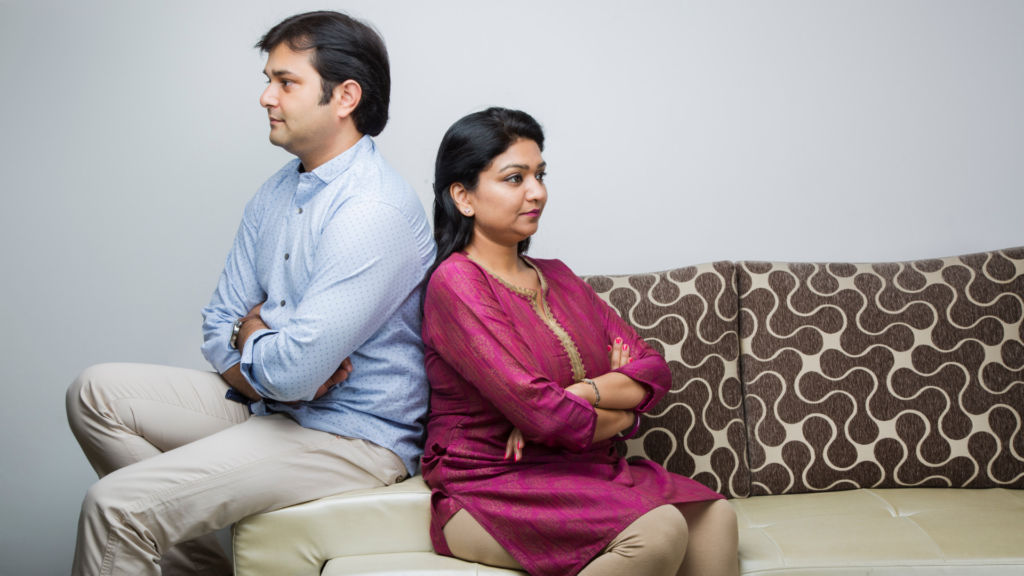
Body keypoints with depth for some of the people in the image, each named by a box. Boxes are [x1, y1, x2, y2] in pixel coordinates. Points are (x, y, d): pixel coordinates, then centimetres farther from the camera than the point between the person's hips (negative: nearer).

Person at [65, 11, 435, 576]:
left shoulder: (375, 212, -22)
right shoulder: (277, 191, 9)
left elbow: (292, 372, -28)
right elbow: (219, 330, 10)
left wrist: (251, 331, -5)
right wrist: (265, 373, -12)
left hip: (351, 438, -10)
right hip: (265, 402, 10)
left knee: (113, 506, -19)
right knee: (95, 392, 6)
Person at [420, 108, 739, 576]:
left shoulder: (557, 277, 16)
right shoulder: (456, 283, -10)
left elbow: (654, 371, 7)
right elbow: (543, 415, -19)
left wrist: (580, 393, -12)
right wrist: (623, 408, -1)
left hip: (581, 475, 7)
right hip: (489, 492, -7)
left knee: (713, 517, -16)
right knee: (657, 530, -28)